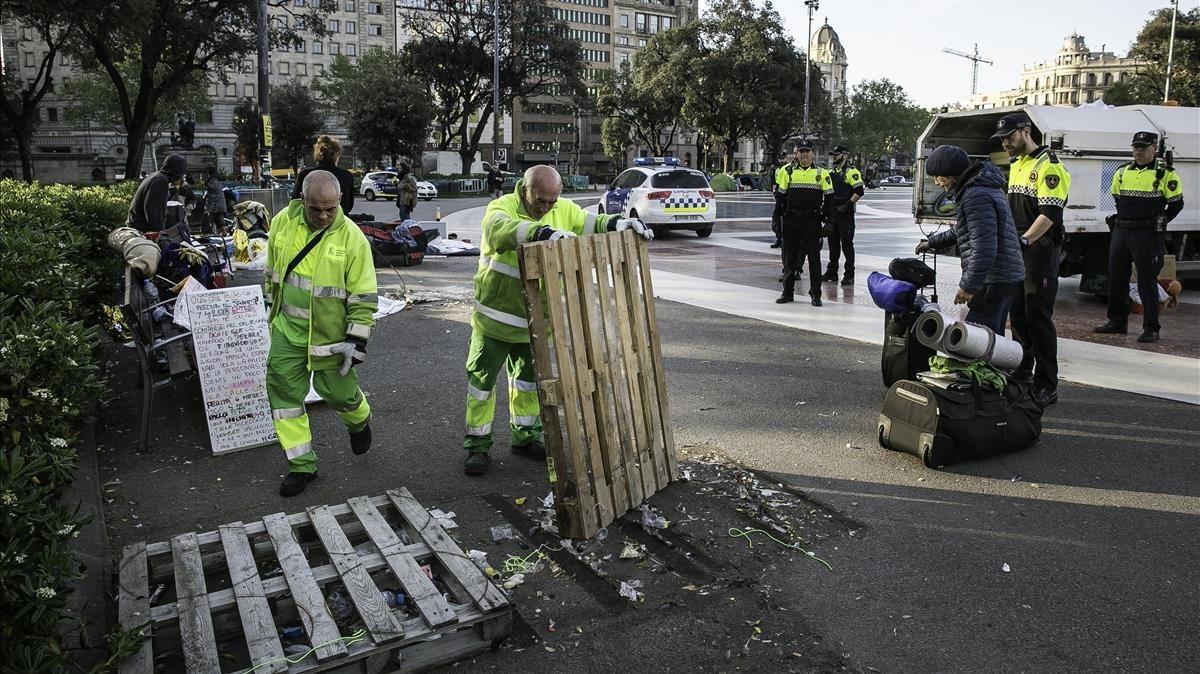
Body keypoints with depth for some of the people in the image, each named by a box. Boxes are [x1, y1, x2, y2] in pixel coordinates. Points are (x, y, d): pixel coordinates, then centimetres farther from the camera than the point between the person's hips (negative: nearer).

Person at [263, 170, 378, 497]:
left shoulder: (352, 238, -16)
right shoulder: (282, 222, -5)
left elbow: (363, 296, -12)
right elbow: (272, 270, 12)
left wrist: (357, 339, -14)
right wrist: (271, 306, 18)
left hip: (330, 334, -4)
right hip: (287, 330, 4)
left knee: (339, 392, 7)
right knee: (284, 392, 4)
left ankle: (359, 421, 45)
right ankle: (302, 465, 16)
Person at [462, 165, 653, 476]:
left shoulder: (564, 210, -3)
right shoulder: (502, 207, -19)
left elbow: (592, 224, 4)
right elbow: (500, 229, -41)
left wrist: (621, 223, -16)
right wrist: (541, 232, -56)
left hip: (534, 319, 5)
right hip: (496, 316, -5)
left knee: (529, 378, 19)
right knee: (482, 380, 3)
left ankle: (525, 436, 36)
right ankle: (477, 446, 17)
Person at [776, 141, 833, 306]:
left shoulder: (822, 173, 4)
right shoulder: (788, 171, 8)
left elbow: (829, 198, 6)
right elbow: (781, 196, 11)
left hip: (812, 221, -2)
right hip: (791, 221, 2)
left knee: (814, 257, 1)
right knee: (789, 257, 7)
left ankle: (815, 294, 8)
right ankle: (788, 292, 17)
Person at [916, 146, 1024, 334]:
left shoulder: (977, 196, -19)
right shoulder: (984, 187, 17)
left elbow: (984, 248, -25)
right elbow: (961, 230, 33)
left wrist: (968, 285, -22)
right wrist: (932, 243, 40)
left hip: (993, 281, -11)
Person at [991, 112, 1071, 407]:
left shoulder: (1048, 165, -12)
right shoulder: (1016, 165, 17)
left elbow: (1050, 213, -22)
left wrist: (1024, 240, -31)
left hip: (1040, 250, -9)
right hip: (1018, 250, 9)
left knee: (1038, 317, -9)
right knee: (1018, 314, 14)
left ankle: (1046, 386, -4)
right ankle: (1022, 372, 25)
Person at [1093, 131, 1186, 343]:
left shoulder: (1165, 173, -3)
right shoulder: (1122, 172, 10)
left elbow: (1176, 203, 2)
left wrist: (1159, 223, 0)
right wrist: (1125, 218, 14)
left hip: (1147, 235, -5)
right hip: (1120, 231, 5)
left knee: (1147, 280, -4)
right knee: (1116, 277, 10)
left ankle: (1151, 328, 3)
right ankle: (1117, 322, 22)